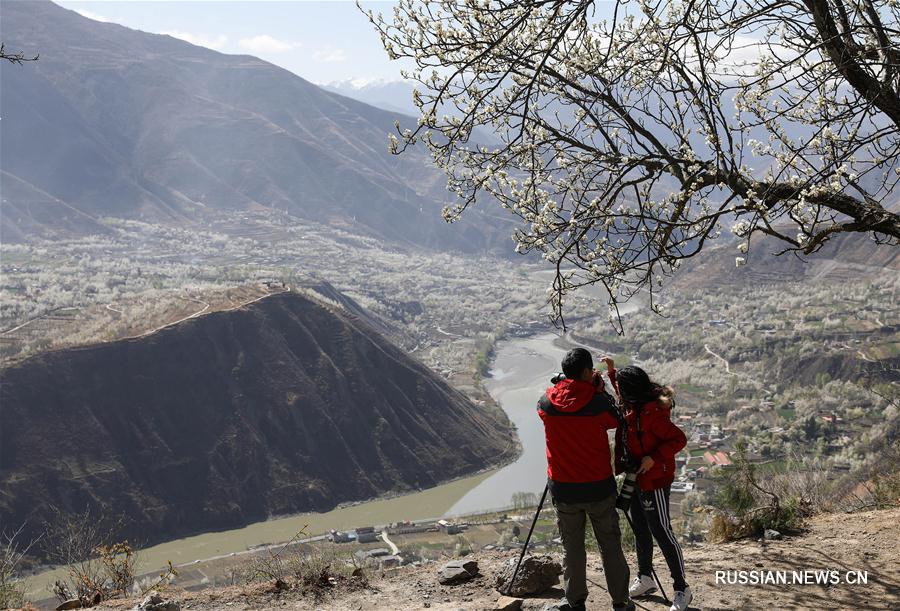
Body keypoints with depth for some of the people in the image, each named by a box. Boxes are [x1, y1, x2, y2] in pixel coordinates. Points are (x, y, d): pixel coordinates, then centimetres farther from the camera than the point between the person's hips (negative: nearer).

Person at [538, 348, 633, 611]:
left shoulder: (546, 402, -7)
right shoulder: (597, 402, -16)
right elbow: (615, 420, 5)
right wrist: (601, 390, 8)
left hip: (563, 489, 2)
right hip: (599, 488, -2)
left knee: (572, 548, 13)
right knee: (610, 546, 12)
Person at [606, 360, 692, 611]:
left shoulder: (651, 413, -25)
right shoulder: (631, 407, 2)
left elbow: (679, 439, -23)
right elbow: (624, 394, 27)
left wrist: (654, 458, -29)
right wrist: (612, 372, 18)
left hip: (654, 482, -9)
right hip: (636, 480, 9)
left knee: (662, 533, -2)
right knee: (640, 530, 19)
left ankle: (682, 589, 8)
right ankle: (645, 579, 35)